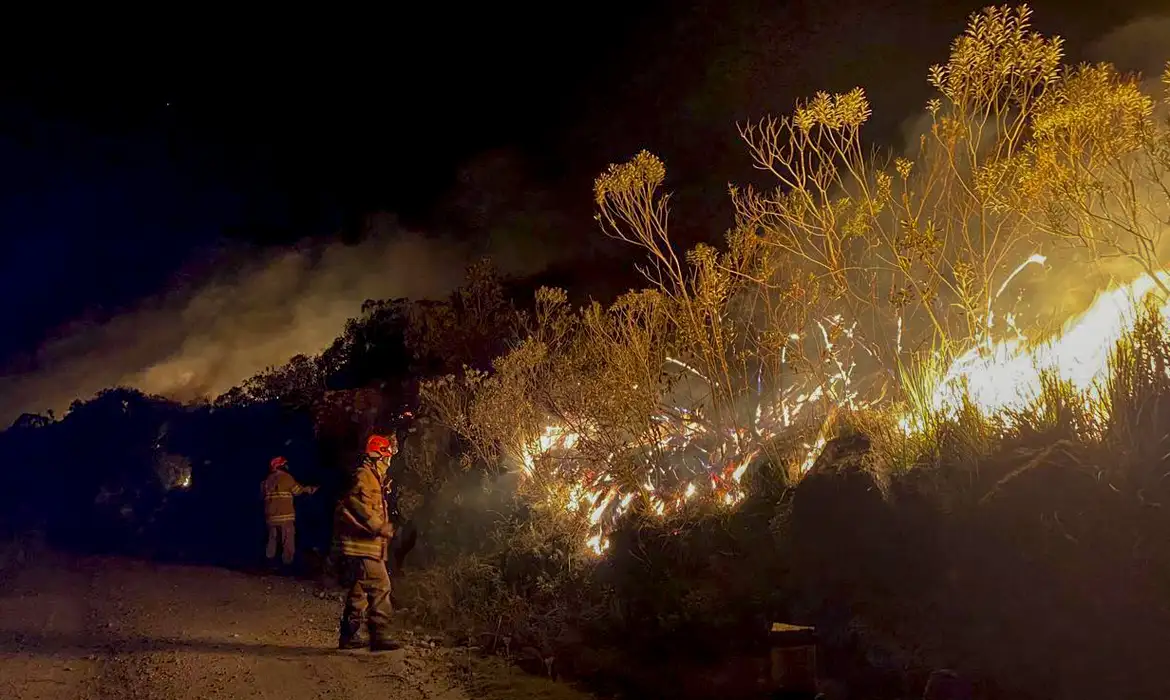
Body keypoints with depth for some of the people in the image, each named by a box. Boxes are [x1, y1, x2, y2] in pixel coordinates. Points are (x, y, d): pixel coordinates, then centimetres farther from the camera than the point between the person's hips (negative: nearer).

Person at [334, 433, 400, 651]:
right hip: (363, 545, -11)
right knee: (380, 588, -12)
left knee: (359, 589, 15)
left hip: (362, 545, 11)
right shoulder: (364, 476, -12)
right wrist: (382, 527, -20)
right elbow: (360, 507, -24)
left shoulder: (372, 477, 20)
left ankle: (349, 636, 21)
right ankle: (380, 636, -13)